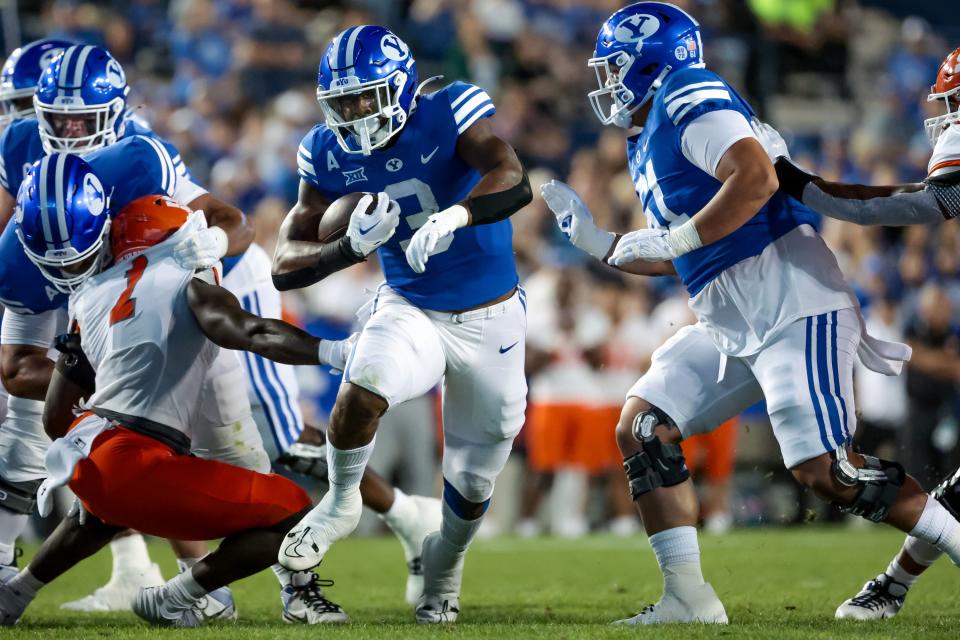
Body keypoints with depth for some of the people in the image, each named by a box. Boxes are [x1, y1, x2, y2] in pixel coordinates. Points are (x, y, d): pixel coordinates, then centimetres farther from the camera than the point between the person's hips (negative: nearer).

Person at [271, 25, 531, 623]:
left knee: (474, 480, 11)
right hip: (410, 310, 1)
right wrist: (350, 246, -30)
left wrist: (454, 216, -57)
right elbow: (286, 266, -10)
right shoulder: (330, 155, -9)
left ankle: (444, 571, 43)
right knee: (363, 389, -31)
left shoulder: (448, 115, -21)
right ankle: (342, 503, -3)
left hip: (490, 319, -1)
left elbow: (514, 181, -38)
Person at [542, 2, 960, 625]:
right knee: (641, 430, 1)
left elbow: (757, 177, -23)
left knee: (826, 472, -16)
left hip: (791, 303, -10)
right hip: (730, 324, 10)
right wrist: (595, 241, 20)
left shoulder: (689, 98, -8)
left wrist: (674, 239, -18)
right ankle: (689, 598, 1)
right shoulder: (649, 143, 21)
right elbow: (676, 259, 27)